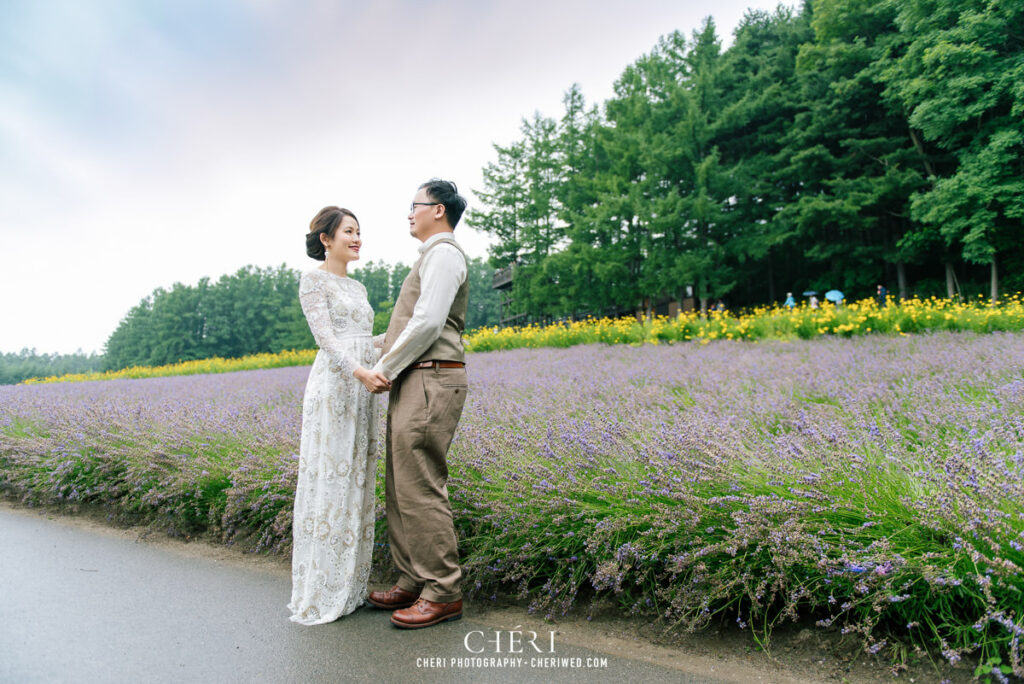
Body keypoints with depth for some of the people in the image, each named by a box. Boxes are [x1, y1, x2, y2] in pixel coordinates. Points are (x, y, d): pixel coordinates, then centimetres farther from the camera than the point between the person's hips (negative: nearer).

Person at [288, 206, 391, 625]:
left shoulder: (358, 288, 21)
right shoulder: (313, 280, -3)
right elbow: (325, 337, -15)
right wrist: (359, 371, -28)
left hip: (361, 392, 8)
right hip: (333, 387, -8)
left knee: (357, 484, 9)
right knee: (328, 482, -5)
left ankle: (349, 586, 19)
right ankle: (319, 595, 4)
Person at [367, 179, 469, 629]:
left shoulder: (443, 253, -7)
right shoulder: (431, 258, 25)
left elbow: (428, 322, -18)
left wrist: (384, 369, -11)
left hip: (430, 381, -11)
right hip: (414, 383, 11)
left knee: (421, 488, -9)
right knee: (402, 486, 11)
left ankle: (442, 594, 0)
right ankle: (412, 583, 19)